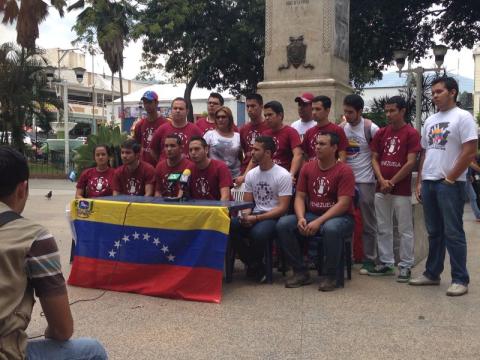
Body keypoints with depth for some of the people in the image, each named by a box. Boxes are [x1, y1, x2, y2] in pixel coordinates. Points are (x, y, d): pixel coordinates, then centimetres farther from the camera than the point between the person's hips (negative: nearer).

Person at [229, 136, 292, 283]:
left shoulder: (283, 175, -8)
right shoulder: (251, 174, 11)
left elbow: (282, 208, -12)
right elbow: (247, 203, 13)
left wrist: (256, 218, -20)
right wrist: (245, 215, -12)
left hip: (274, 217, -5)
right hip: (254, 215, 6)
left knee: (258, 232, -39)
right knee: (229, 226, -25)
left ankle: (253, 266, -5)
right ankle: (257, 268, -9)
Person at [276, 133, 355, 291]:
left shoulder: (344, 171, -11)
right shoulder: (307, 168, 5)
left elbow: (343, 204, -18)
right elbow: (300, 197, 4)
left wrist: (318, 222, -26)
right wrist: (301, 218, -17)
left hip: (340, 217, -5)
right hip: (311, 215, 5)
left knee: (331, 228, -40)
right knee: (282, 224, -18)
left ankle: (330, 276, -17)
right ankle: (301, 272, -6)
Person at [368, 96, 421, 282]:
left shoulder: (411, 133, -5)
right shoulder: (381, 133, 10)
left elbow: (410, 163, -11)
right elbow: (374, 158, 8)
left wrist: (391, 182, -10)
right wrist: (382, 181, -6)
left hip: (402, 190, -5)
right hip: (381, 189, 5)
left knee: (405, 230, 2)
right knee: (383, 229, 11)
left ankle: (405, 266, 9)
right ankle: (386, 263, 21)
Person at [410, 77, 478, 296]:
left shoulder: (462, 117, -6)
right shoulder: (430, 121, 15)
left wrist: (449, 179, -12)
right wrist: (419, 182, 11)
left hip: (450, 184, -7)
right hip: (428, 183, 7)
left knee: (453, 233, -4)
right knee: (434, 232, 13)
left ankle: (460, 280, 4)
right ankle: (432, 274, 22)